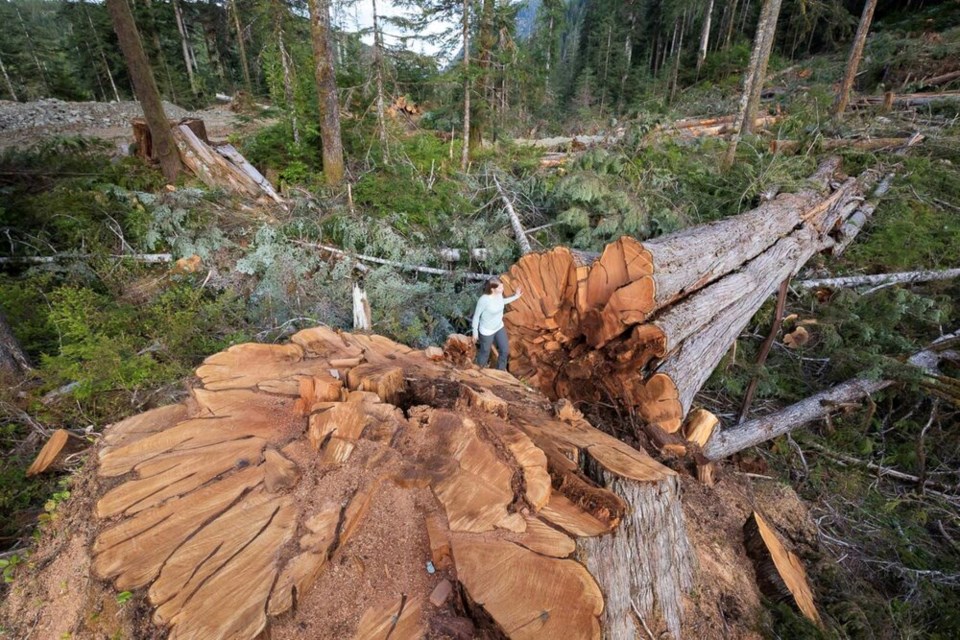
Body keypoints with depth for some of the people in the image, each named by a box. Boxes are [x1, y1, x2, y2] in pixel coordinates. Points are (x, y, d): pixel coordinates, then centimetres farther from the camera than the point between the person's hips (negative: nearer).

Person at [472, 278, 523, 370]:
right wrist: (475, 333, -11)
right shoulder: (483, 300, -33)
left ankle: (501, 369, 46)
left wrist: (516, 296, 7)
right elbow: (476, 316, -19)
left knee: (505, 349, 19)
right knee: (485, 352, 16)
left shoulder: (499, 294, -14)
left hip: (499, 327, 7)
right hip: (486, 331, -7)